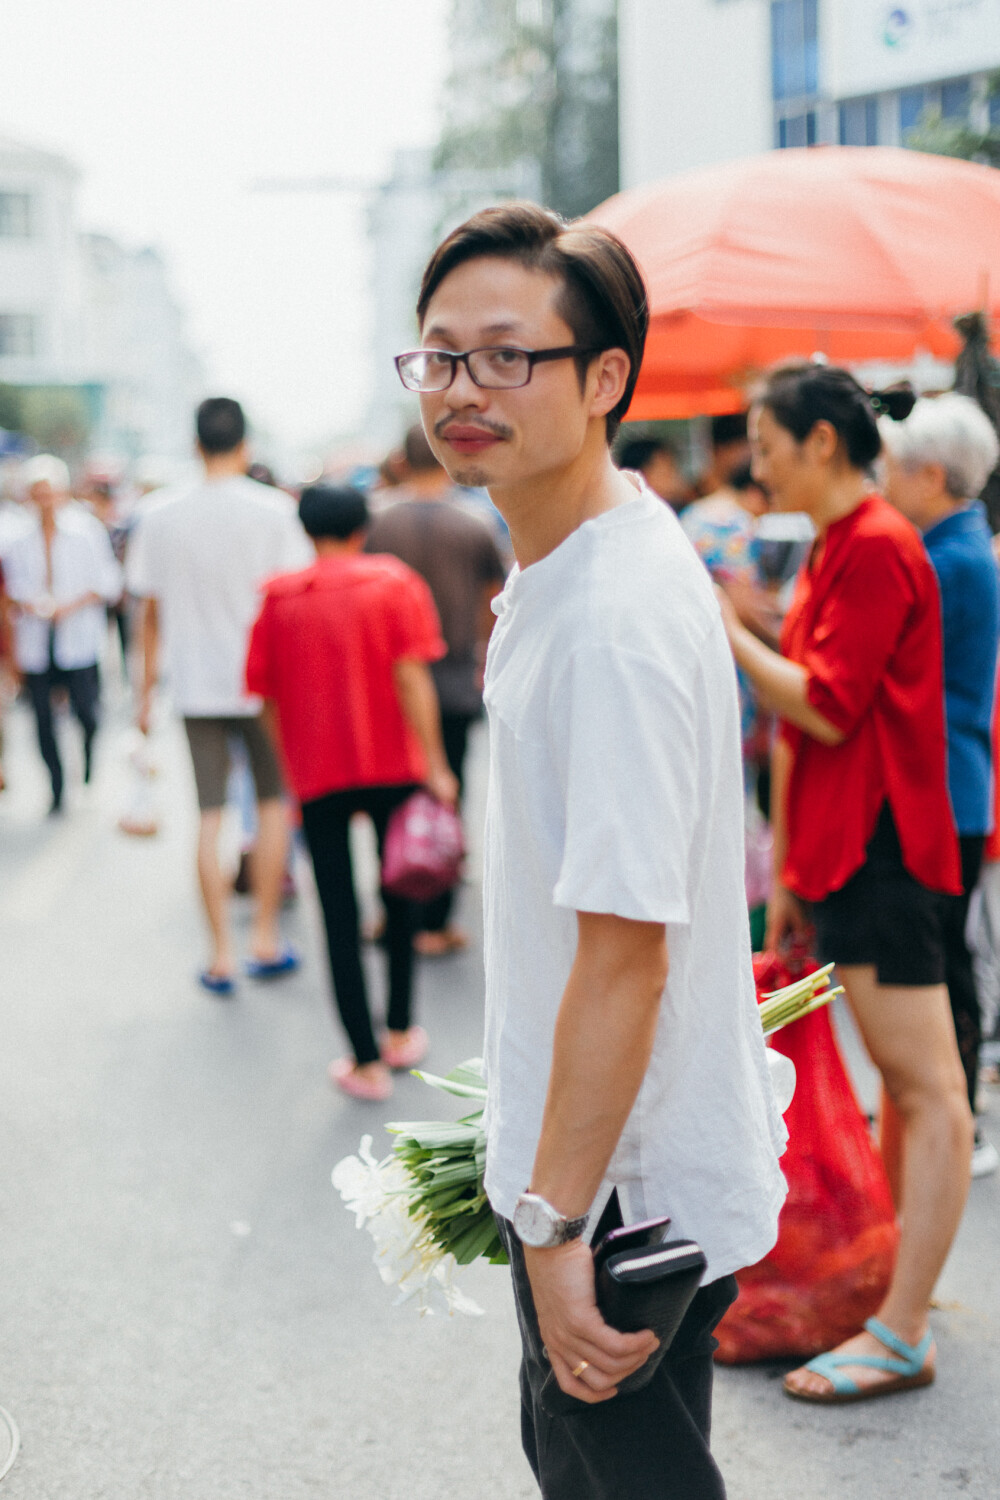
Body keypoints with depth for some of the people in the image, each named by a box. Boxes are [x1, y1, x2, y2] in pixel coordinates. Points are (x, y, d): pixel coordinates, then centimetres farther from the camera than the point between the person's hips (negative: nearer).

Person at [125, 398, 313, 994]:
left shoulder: (159, 515, -1)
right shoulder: (272, 509, -7)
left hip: (197, 684, 2)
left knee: (210, 816, 6)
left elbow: (151, 613, 3)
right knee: (273, 801, 14)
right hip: (261, 680, -1)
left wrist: (148, 689, 12)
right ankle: (266, 940, 13)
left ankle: (221, 955, 7)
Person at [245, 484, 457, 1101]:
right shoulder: (394, 584, -2)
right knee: (400, 898, 19)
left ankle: (367, 1062, 2)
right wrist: (435, 766, -9)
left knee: (341, 917, 5)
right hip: (393, 766, 0)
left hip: (318, 774, 0)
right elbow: (411, 679, -11)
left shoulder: (279, 599, 3)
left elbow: (268, 695, 6)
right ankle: (401, 1034, 25)